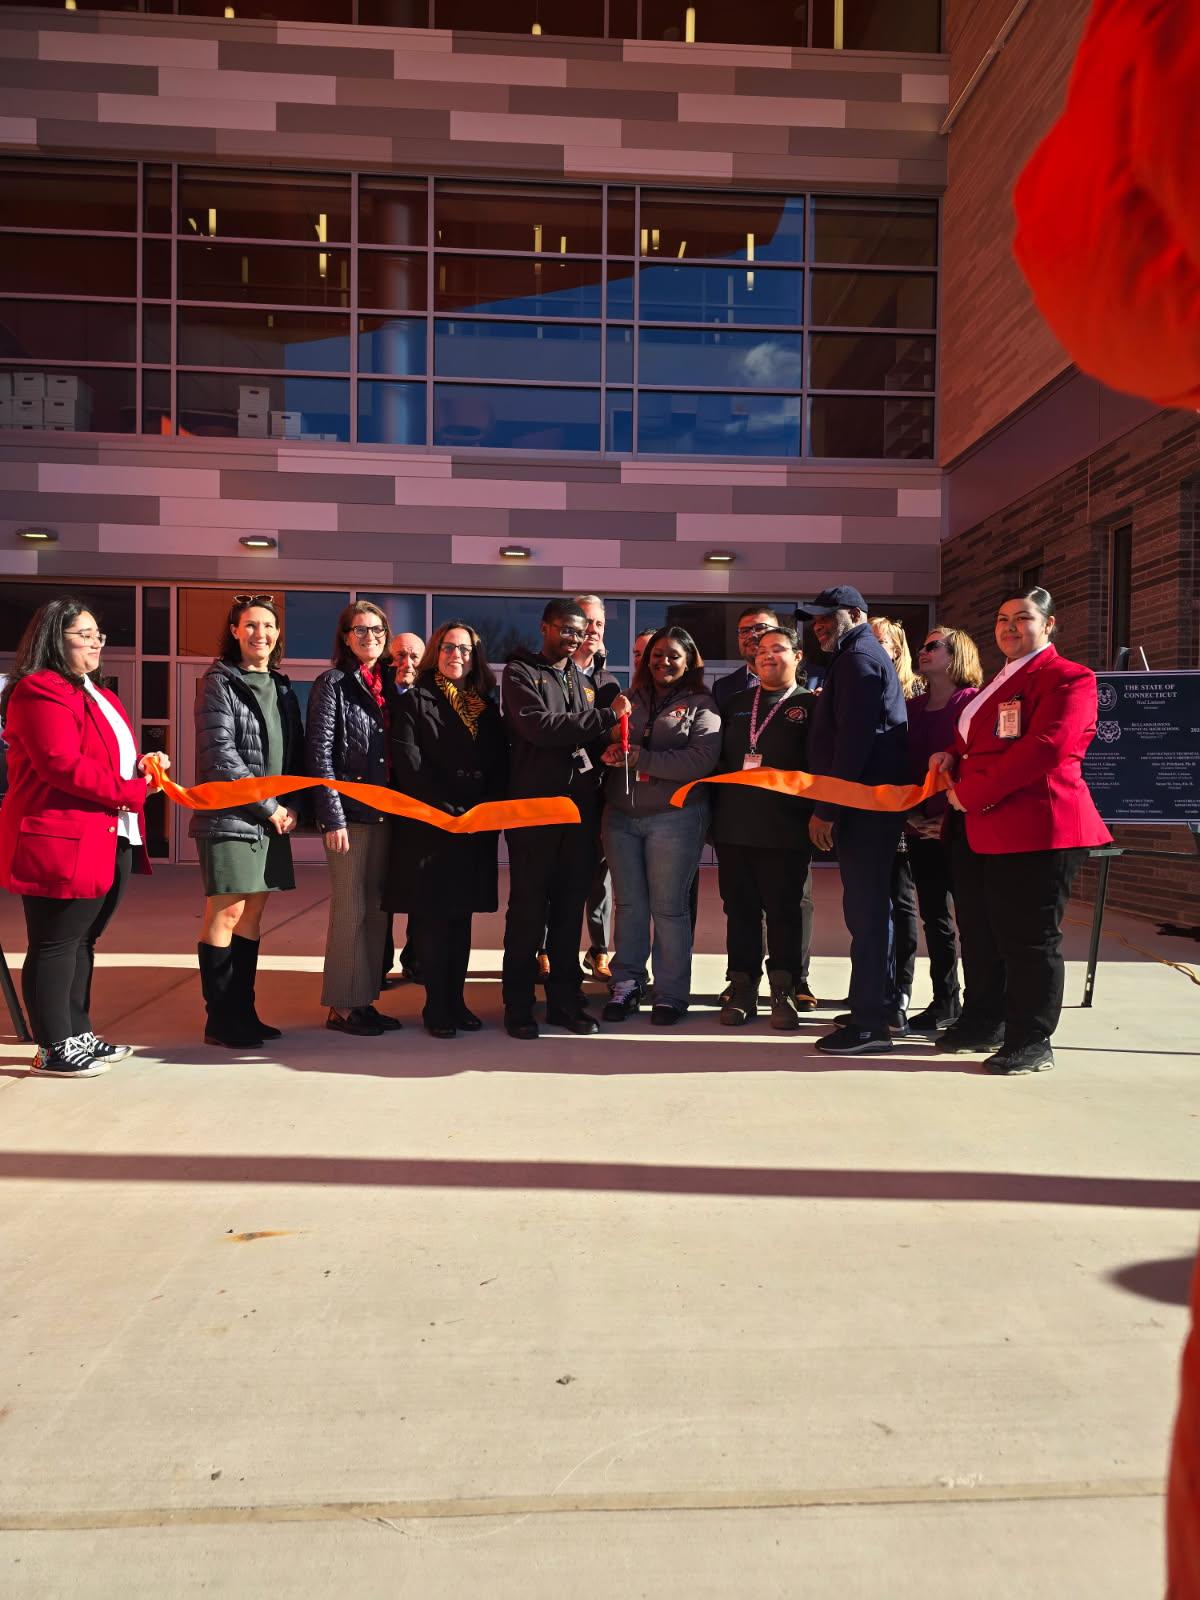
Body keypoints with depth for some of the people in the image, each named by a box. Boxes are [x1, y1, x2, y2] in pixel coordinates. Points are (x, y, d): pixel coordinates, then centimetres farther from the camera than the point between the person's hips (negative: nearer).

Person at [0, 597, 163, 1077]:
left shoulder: (98, 696, 21)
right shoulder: (40, 692, -12)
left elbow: (114, 759, 29)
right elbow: (63, 766, -22)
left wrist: (143, 766, 6)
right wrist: (133, 791, -16)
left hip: (111, 840, 10)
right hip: (63, 842, -10)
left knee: (81, 942, 16)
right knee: (55, 945, 0)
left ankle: (79, 1035, 25)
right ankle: (55, 1049, 8)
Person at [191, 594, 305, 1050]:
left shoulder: (282, 687, 15)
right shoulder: (219, 683, -4)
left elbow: (295, 753, 16)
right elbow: (220, 755, -12)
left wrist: (293, 805, 1)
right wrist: (268, 806, -12)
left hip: (274, 820, 6)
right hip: (230, 817, -6)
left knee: (252, 914, 9)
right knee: (226, 914, -4)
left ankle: (242, 1011, 16)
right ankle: (220, 1020, 4)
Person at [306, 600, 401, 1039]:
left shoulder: (389, 684, 14)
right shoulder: (333, 683, -3)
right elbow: (320, 752, -10)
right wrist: (333, 816, -15)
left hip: (384, 811, 6)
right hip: (350, 810, -6)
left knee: (377, 909, 9)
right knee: (350, 909, -2)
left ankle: (364, 999, 19)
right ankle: (341, 1007, 8)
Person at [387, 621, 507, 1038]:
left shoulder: (487, 707, 16)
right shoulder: (415, 701, 3)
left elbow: (500, 766, 9)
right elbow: (408, 764, -8)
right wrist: (446, 811, -16)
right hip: (428, 827, -4)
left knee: (462, 914, 9)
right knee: (431, 915, -2)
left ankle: (457, 999, 17)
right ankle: (436, 1006, 5)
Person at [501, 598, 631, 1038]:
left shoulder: (580, 676, 18)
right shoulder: (520, 673, 0)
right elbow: (538, 725, -16)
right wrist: (606, 716, -14)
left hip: (580, 805, 5)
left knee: (570, 908, 10)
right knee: (528, 908, 0)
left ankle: (565, 1001, 19)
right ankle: (518, 1006, 10)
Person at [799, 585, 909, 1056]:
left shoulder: (859, 659, -9)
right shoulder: (861, 656, 23)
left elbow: (853, 740, -19)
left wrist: (825, 809, -19)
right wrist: (829, 806, 17)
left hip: (862, 805, -10)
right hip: (865, 805, 10)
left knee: (864, 911, -8)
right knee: (866, 909, 13)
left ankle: (869, 1024, -4)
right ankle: (867, 1010, 22)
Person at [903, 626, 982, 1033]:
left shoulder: (972, 702, -6)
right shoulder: (914, 706, 12)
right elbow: (904, 761, 11)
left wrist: (950, 816, -15)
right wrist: (910, 813, 0)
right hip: (921, 827, 6)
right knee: (934, 915, 11)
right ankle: (945, 1001, 22)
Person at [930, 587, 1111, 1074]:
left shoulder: (1067, 678, -8)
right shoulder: (999, 682, 22)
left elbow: (1045, 747, -21)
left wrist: (972, 792, -19)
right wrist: (952, 757, 5)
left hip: (1033, 828, -9)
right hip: (978, 829, 9)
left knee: (1028, 939, -2)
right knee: (979, 934, 15)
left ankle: (1031, 1042, 10)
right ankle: (983, 1023, 29)